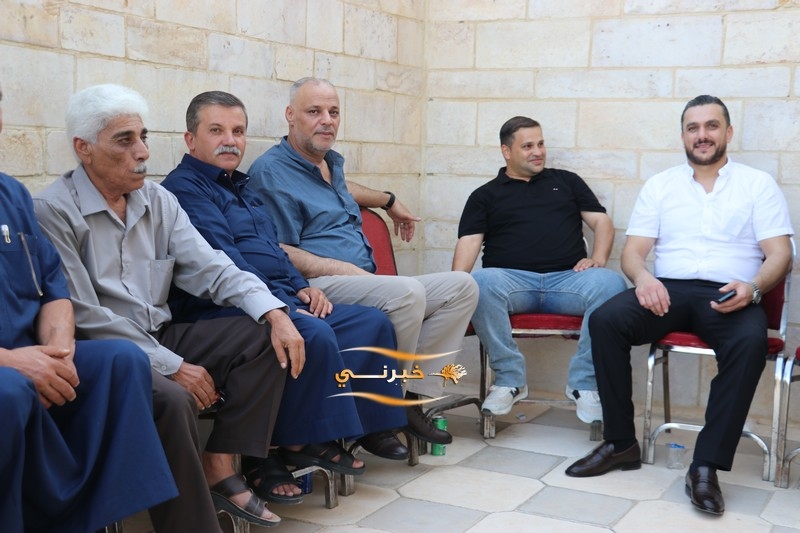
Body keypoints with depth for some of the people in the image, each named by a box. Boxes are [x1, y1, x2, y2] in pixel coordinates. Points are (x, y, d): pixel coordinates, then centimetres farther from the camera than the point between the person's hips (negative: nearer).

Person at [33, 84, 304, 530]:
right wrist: (173, 367, -17)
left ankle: (219, 468, -8)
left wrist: (275, 313, -15)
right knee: (173, 400, -34)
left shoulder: (157, 200, 9)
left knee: (266, 337, -8)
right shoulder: (53, 212, -11)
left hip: (163, 336, 7)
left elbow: (210, 268, 2)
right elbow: (85, 317, -16)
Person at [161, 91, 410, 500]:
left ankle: (370, 424, 5)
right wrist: (279, 305, -19)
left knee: (373, 322, 2)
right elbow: (222, 261, -16)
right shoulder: (184, 187, -6)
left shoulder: (242, 189, 25)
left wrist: (301, 287, 9)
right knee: (314, 335, -34)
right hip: (225, 310, -10)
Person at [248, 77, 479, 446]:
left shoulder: (332, 162, 23)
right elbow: (277, 252, -14)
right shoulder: (271, 172, -5)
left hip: (365, 284, 10)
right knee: (407, 291, -34)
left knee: (461, 287, -1)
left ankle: (413, 398, -9)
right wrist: (342, 269, -19)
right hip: (316, 287, -10)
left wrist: (388, 201, 51)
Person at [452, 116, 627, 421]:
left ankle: (584, 383, -18)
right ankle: (510, 379, -19)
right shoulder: (485, 196, 19)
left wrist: (598, 258, -4)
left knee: (610, 284, -31)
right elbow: (469, 242, 6)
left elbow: (601, 221, 19)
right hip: (513, 280, -1)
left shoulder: (566, 181, 25)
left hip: (568, 280, 1)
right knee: (481, 282, -36)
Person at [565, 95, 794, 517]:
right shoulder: (659, 185, 17)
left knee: (751, 341, -36)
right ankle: (620, 443, -17)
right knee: (604, 320, -27)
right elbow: (633, 251, 11)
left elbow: (779, 254, 3)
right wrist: (642, 276, -14)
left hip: (728, 296, -2)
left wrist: (753, 287, -19)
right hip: (668, 291, 2)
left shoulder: (758, 184, 12)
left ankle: (706, 465, -31)